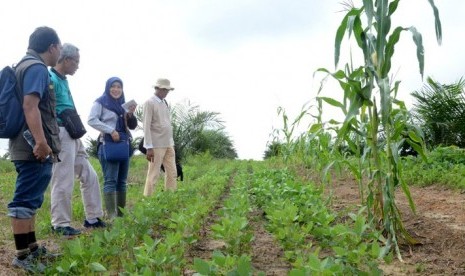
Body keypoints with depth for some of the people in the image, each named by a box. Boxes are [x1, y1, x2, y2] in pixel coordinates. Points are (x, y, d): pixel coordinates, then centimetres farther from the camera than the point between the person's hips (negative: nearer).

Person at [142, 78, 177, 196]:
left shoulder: (165, 102, 14)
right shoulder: (150, 103, -7)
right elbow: (146, 126, -12)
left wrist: (172, 143, 13)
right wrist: (149, 147, -17)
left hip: (168, 144, 8)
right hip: (157, 145, -7)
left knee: (172, 173, 9)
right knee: (153, 174, -3)